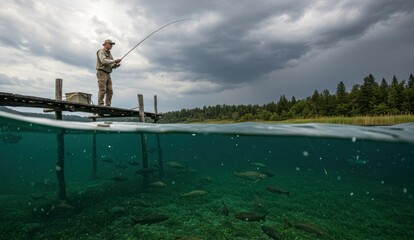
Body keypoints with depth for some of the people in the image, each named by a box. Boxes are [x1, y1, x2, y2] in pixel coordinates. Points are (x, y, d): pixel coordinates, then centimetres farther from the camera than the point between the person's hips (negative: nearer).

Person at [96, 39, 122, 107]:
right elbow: (104, 61, -20)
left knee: (110, 91, -1)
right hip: (101, 73, -8)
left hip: (108, 74, 8)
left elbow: (112, 66, 18)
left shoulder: (109, 54, 23)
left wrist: (116, 65, -4)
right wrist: (114, 61, -21)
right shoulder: (101, 52, -1)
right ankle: (100, 105, -16)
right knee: (102, 90, -15)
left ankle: (108, 106, -1)